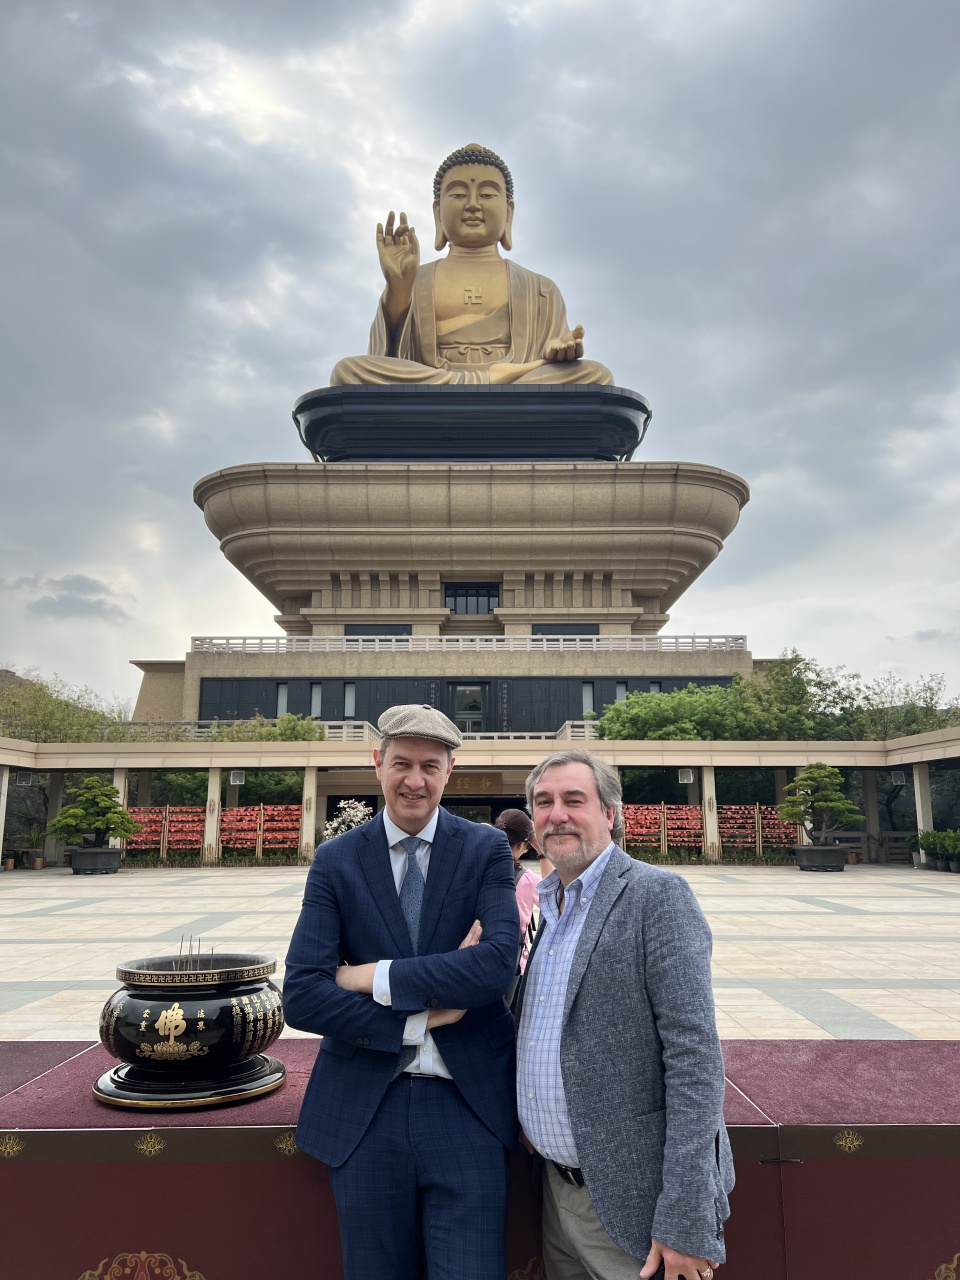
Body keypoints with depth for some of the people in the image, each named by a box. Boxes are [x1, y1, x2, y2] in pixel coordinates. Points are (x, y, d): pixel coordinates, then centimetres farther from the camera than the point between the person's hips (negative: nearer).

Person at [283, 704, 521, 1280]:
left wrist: (374, 976, -16)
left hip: (467, 1103, -1)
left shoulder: (487, 849, -4)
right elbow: (301, 995, -10)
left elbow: (498, 964, -18)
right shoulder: (336, 860, -2)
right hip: (364, 1110, 2)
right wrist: (420, 1016, -17)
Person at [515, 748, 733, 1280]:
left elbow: (694, 1059, -20)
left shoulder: (658, 895, -16)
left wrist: (685, 1223, -21)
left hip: (633, 1198, -7)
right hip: (558, 1188, 7)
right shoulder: (542, 904, 8)